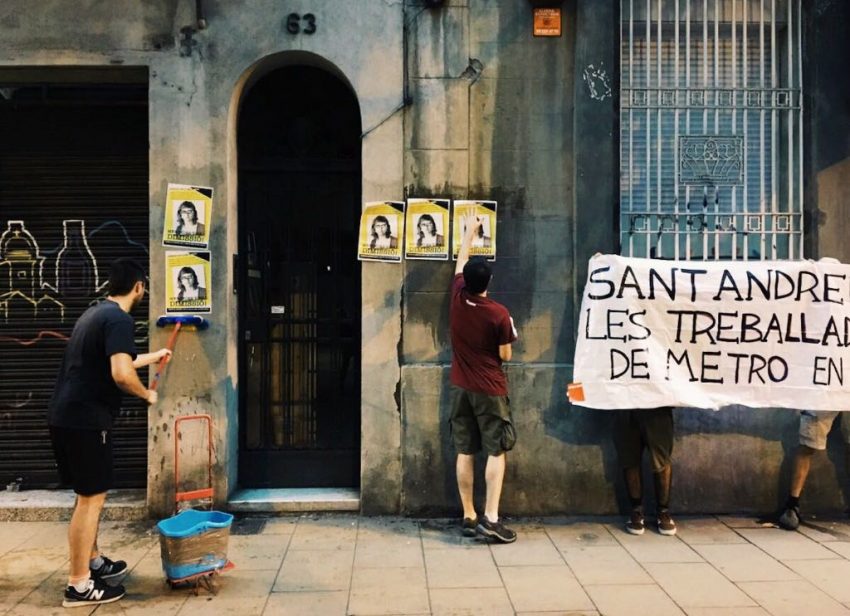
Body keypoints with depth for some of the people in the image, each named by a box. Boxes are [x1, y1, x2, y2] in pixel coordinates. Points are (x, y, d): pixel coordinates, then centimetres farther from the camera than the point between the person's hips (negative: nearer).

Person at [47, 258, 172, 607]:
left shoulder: (96, 313, 17)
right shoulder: (119, 319, -14)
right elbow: (121, 375, -27)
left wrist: (153, 357, 42)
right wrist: (147, 395, -8)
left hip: (65, 416, 10)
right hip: (86, 420, -10)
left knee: (89, 495, 20)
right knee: (91, 499, -1)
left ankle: (93, 562, 34)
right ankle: (79, 585, 7)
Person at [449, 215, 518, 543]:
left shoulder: (457, 298, -4)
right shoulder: (499, 314, -15)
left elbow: (460, 263, 14)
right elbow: (505, 356, -6)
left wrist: (470, 230, 27)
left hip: (461, 387, 5)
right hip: (490, 389, -4)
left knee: (465, 453, 8)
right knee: (496, 451, 1)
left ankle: (469, 517, 12)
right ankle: (490, 517, -5)